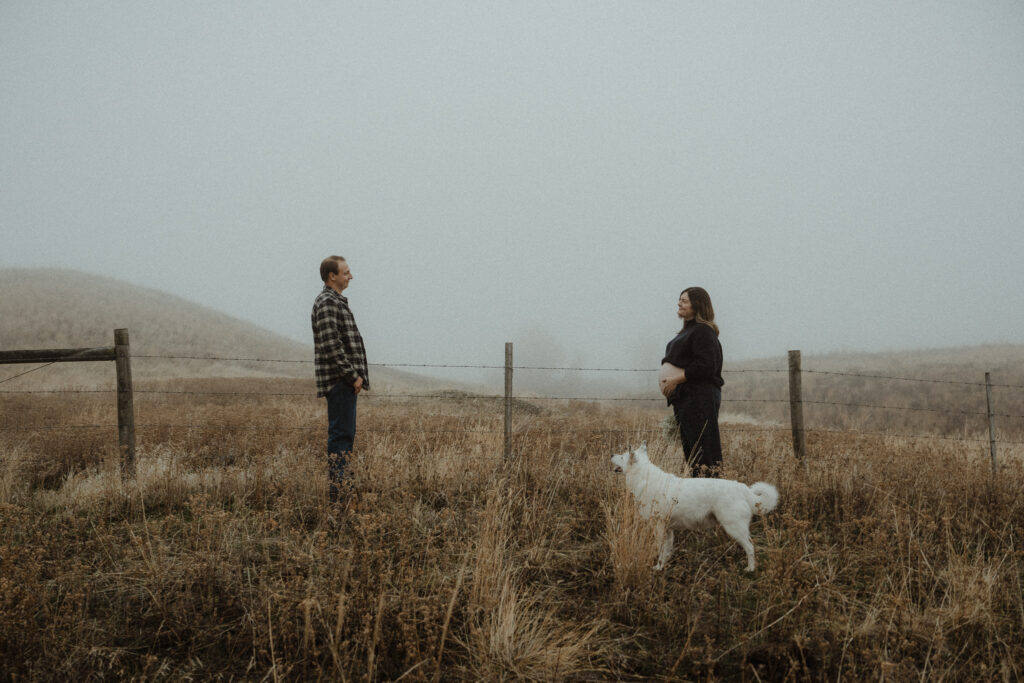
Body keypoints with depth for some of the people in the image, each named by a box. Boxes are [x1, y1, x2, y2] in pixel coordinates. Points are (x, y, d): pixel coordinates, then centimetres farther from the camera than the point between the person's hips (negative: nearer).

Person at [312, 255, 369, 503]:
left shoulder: (336, 301, 20)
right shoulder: (327, 302, -13)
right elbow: (332, 345, -21)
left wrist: (355, 375, 16)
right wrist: (353, 375, -18)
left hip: (346, 381, 10)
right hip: (339, 380, -10)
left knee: (345, 433, 12)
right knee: (341, 434, -10)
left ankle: (339, 487, 17)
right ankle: (335, 492, -8)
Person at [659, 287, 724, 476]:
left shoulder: (703, 331, -12)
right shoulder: (688, 331, 20)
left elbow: (706, 366, -21)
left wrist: (676, 379, -18)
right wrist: (667, 379, 12)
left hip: (699, 397, -11)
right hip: (684, 397, 11)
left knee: (701, 448, -10)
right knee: (689, 448, 12)